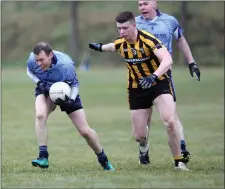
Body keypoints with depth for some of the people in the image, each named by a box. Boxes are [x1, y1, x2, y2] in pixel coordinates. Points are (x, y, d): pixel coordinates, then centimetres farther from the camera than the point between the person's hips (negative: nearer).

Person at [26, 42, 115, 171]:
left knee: (85, 131, -2)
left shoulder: (66, 65, -34)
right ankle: (43, 158, -29)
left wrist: (71, 99, -34)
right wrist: (38, 82, -20)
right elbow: (30, 71, -1)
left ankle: (104, 160, 23)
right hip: (45, 91, 2)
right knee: (40, 115, -32)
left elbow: (75, 84, -16)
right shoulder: (32, 59, -26)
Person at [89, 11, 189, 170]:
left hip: (158, 84, -5)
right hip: (137, 89, 5)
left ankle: (179, 162, -11)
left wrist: (153, 77, -54)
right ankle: (144, 146, 43)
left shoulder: (148, 40, -25)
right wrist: (101, 47, 39)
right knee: (139, 136, 3)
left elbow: (167, 60, -39)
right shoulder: (120, 43, -6)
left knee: (170, 121, -28)